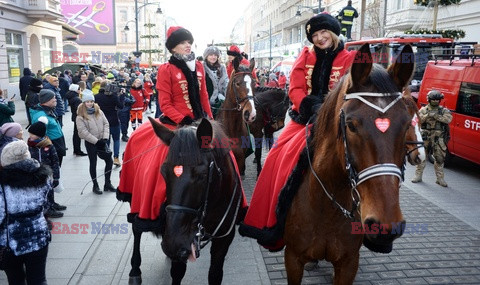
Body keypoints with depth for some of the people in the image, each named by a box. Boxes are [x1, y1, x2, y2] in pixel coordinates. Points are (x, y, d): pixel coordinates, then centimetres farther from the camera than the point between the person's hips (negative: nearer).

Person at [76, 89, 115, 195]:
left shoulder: (99, 111, 6)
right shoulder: (81, 116, -10)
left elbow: (106, 124, 3)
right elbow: (83, 132, -16)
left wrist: (105, 138, -11)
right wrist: (96, 141, -19)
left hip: (101, 141, 5)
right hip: (90, 143, -4)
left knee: (109, 161, 4)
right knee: (93, 163, 6)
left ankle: (107, 183, 18)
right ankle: (95, 185, 21)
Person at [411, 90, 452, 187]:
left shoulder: (443, 110, 6)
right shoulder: (423, 110, 6)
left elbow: (448, 119, -11)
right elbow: (419, 120, -7)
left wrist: (436, 116, -19)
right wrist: (428, 115, -21)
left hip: (438, 138, 0)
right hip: (425, 136, 0)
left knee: (439, 158, 3)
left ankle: (440, 179, 12)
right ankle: (418, 176, 13)